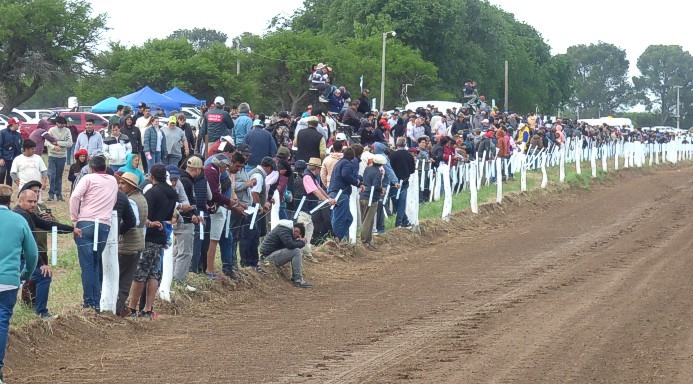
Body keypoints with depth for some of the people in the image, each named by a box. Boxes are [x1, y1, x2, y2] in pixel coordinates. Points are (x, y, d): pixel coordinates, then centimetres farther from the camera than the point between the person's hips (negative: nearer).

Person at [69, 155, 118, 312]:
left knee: (87, 264, -3)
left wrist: (74, 218, 1)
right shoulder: (113, 181, 20)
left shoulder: (88, 178, 4)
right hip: (105, 225, 4)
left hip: (85, 223, -4)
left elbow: (75, 197, -8)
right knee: (97, 263, 12)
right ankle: (97, 302, 7)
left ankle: (88, 301, -6)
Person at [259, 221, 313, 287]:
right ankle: (298, 280, -19)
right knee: (296, 251, -19)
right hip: (269, 255, -11)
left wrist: (301, 241, -3)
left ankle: (294, 278, 7)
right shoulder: (284, 230, -17)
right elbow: (290, 245, -27)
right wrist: (302, 243, -11)